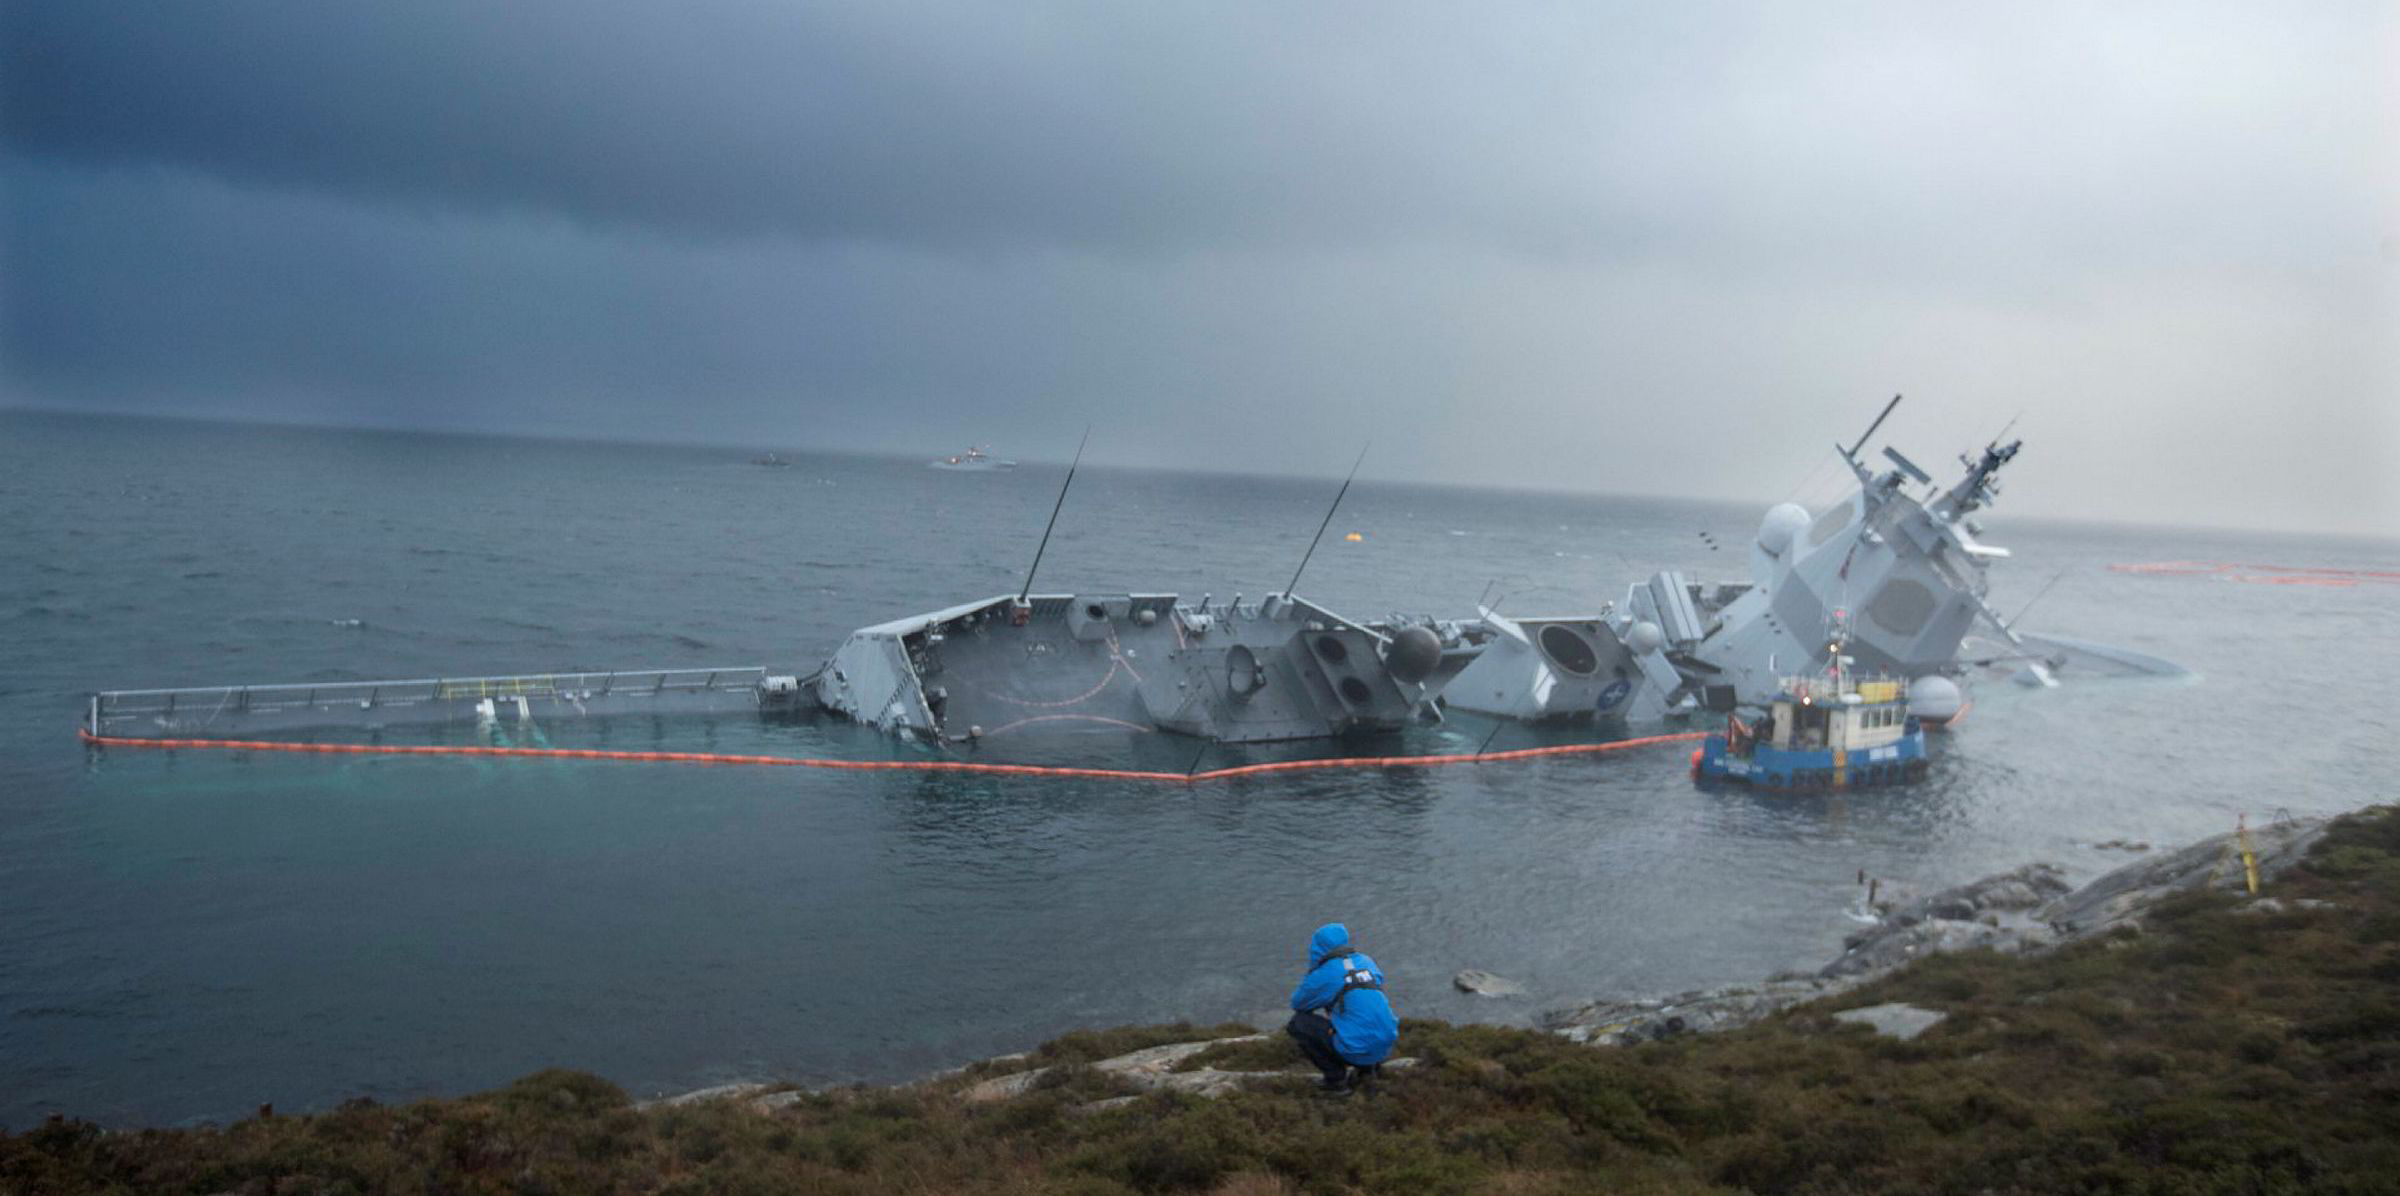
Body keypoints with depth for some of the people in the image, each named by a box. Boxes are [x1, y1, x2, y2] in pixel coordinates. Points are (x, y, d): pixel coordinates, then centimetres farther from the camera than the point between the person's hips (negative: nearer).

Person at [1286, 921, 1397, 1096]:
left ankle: (1336, 1079, 4)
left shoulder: (1322, 975, -8)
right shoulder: (1367, 962, 10)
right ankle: (1366, 1067, 19)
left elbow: (1297, 1004, 9)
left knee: (1298, 1023, 4)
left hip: (1357, 1050, -7)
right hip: (1385, 1046, 7)